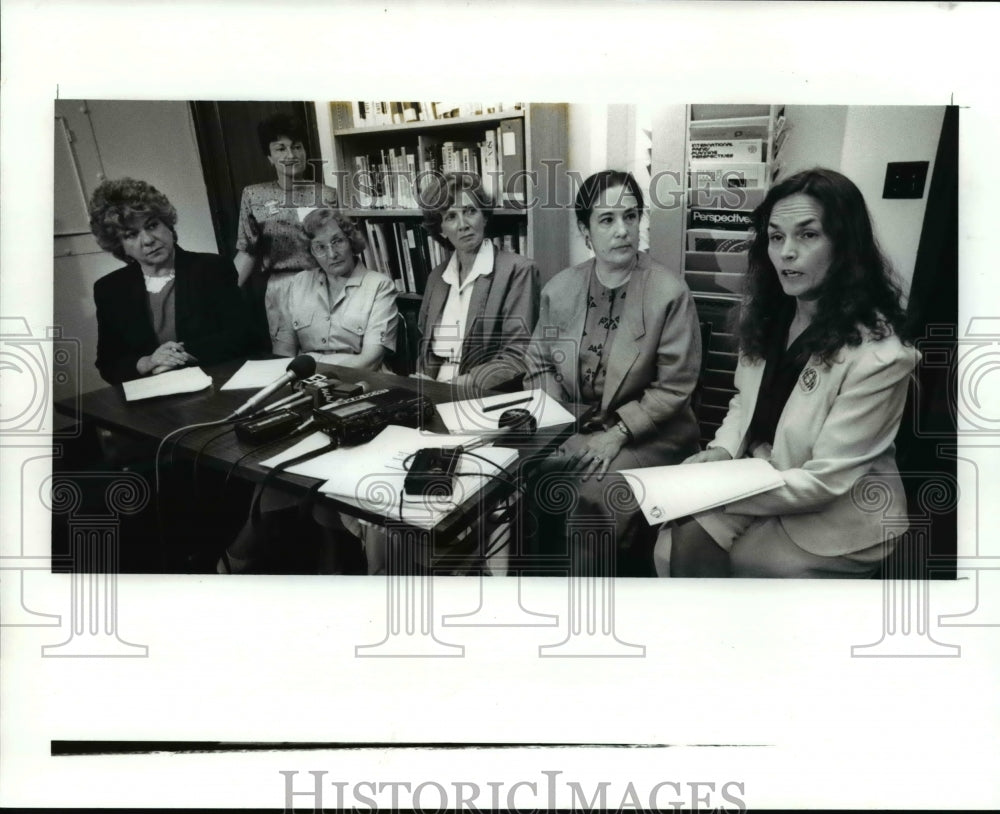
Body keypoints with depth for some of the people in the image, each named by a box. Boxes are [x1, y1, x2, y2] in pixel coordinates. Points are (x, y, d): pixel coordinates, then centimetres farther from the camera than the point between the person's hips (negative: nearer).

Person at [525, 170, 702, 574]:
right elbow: (540, 365, 10)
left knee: (595, 496, -27)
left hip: (648, 435, -4)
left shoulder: (669, 292, -12)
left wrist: (618, 433, -18)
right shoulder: (559, 289, 2)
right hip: (573, 428, 4)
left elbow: (674, 386, -11)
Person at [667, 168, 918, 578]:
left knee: (697, 557, -12)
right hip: (760, 477, 5)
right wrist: (722, 451, -8)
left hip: (835, 519, -5)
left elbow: (824, 482, -21)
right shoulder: (768, 314, 0)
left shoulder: (877, 354, -23)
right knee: (685, 540, -17)